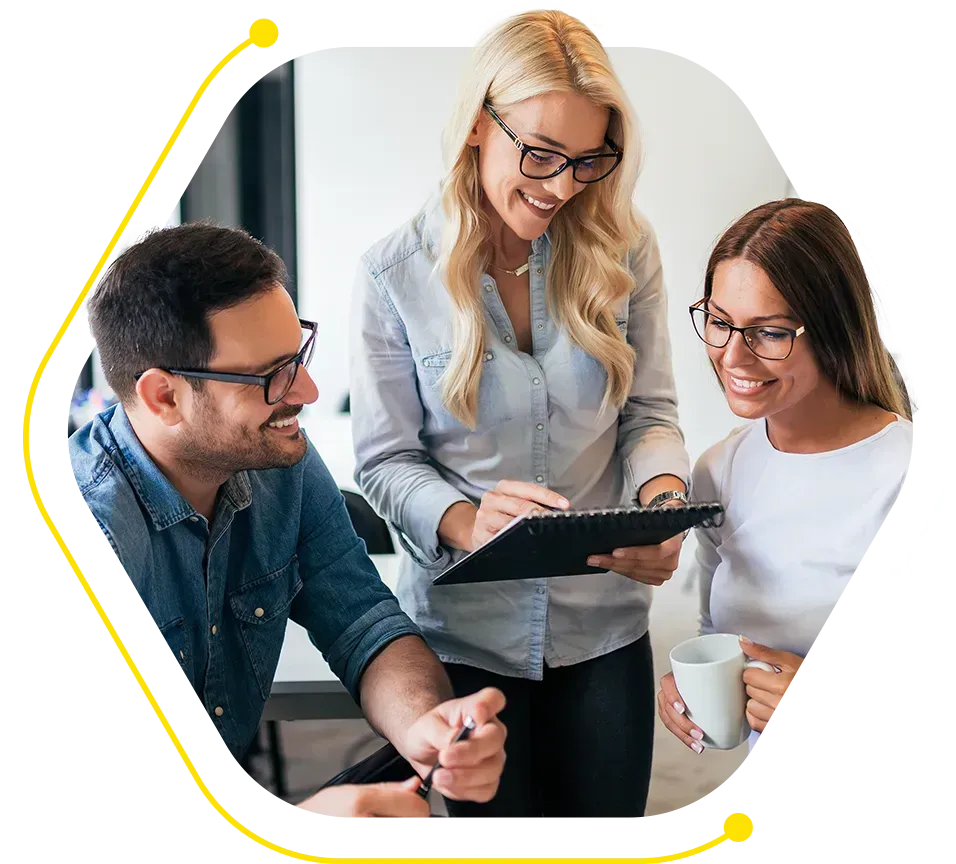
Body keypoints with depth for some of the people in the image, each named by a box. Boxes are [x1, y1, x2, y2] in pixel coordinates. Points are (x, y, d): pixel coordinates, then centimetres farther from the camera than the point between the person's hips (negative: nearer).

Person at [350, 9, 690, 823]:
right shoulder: (396, 273, -11)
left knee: (608, 822, 16)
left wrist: (663, 498, -21)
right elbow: (385, 462, -9)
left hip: (605, 622, 2)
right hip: (464, 626, -1)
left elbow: (650, 412, 0)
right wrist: (464, 521, -28)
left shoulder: (624, 248, -6)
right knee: (498, 826, 15)